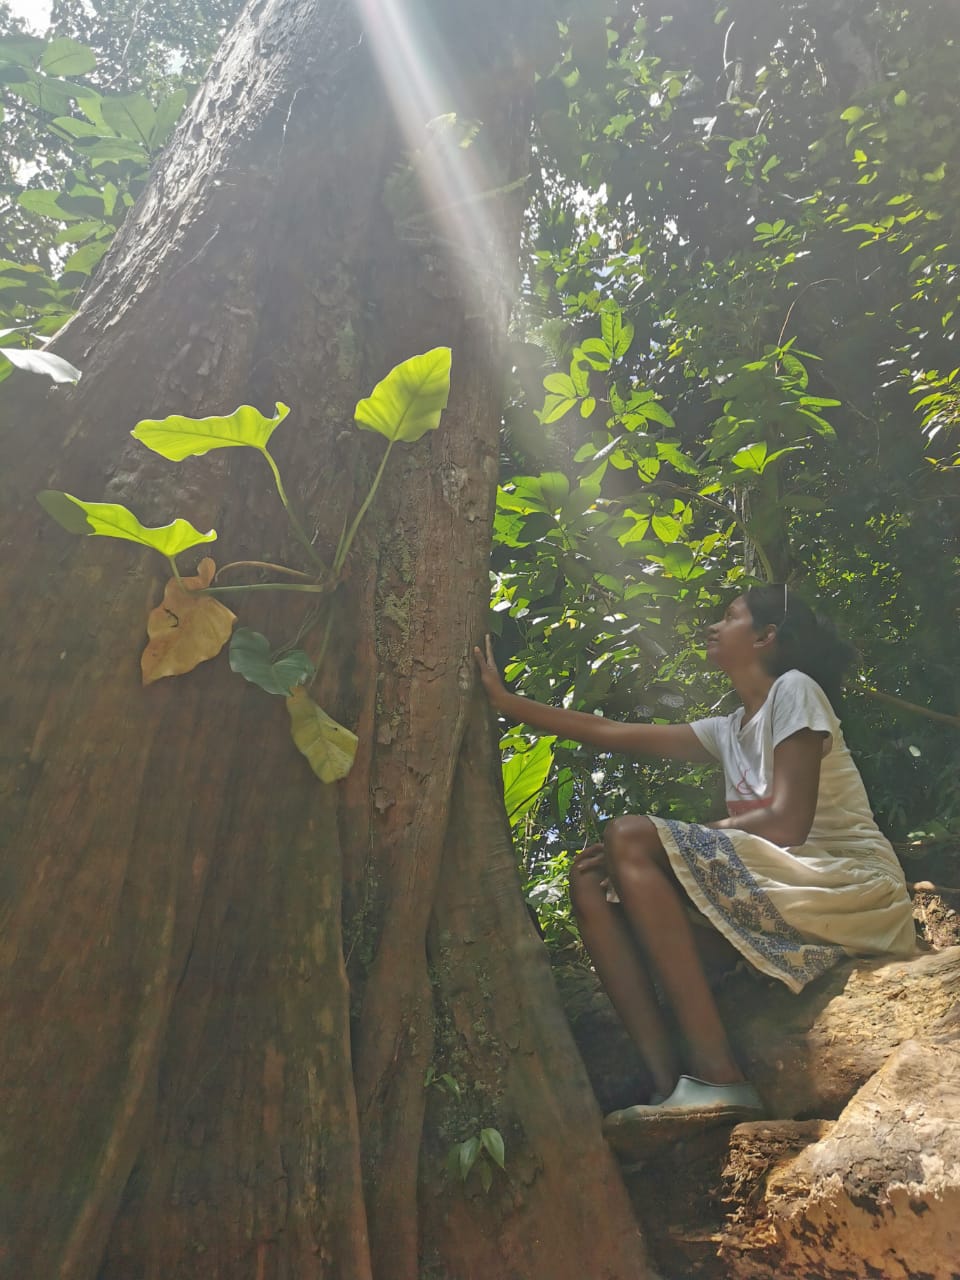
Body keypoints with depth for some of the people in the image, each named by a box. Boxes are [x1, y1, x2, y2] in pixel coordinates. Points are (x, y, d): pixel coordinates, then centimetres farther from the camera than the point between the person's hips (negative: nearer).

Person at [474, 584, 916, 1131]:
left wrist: (661, 846, -12)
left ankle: (719, 1076, -24)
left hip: (853, 888, -8)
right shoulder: (727, 730, 18)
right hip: (781, 888, 8)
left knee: (631, 838, -23)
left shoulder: (795, 688, -4)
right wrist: (505, 700, 15)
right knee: (592, 882, -3)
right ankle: (670, 1081, -14)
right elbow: (609, 732, 15)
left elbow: (787, 822, -16)